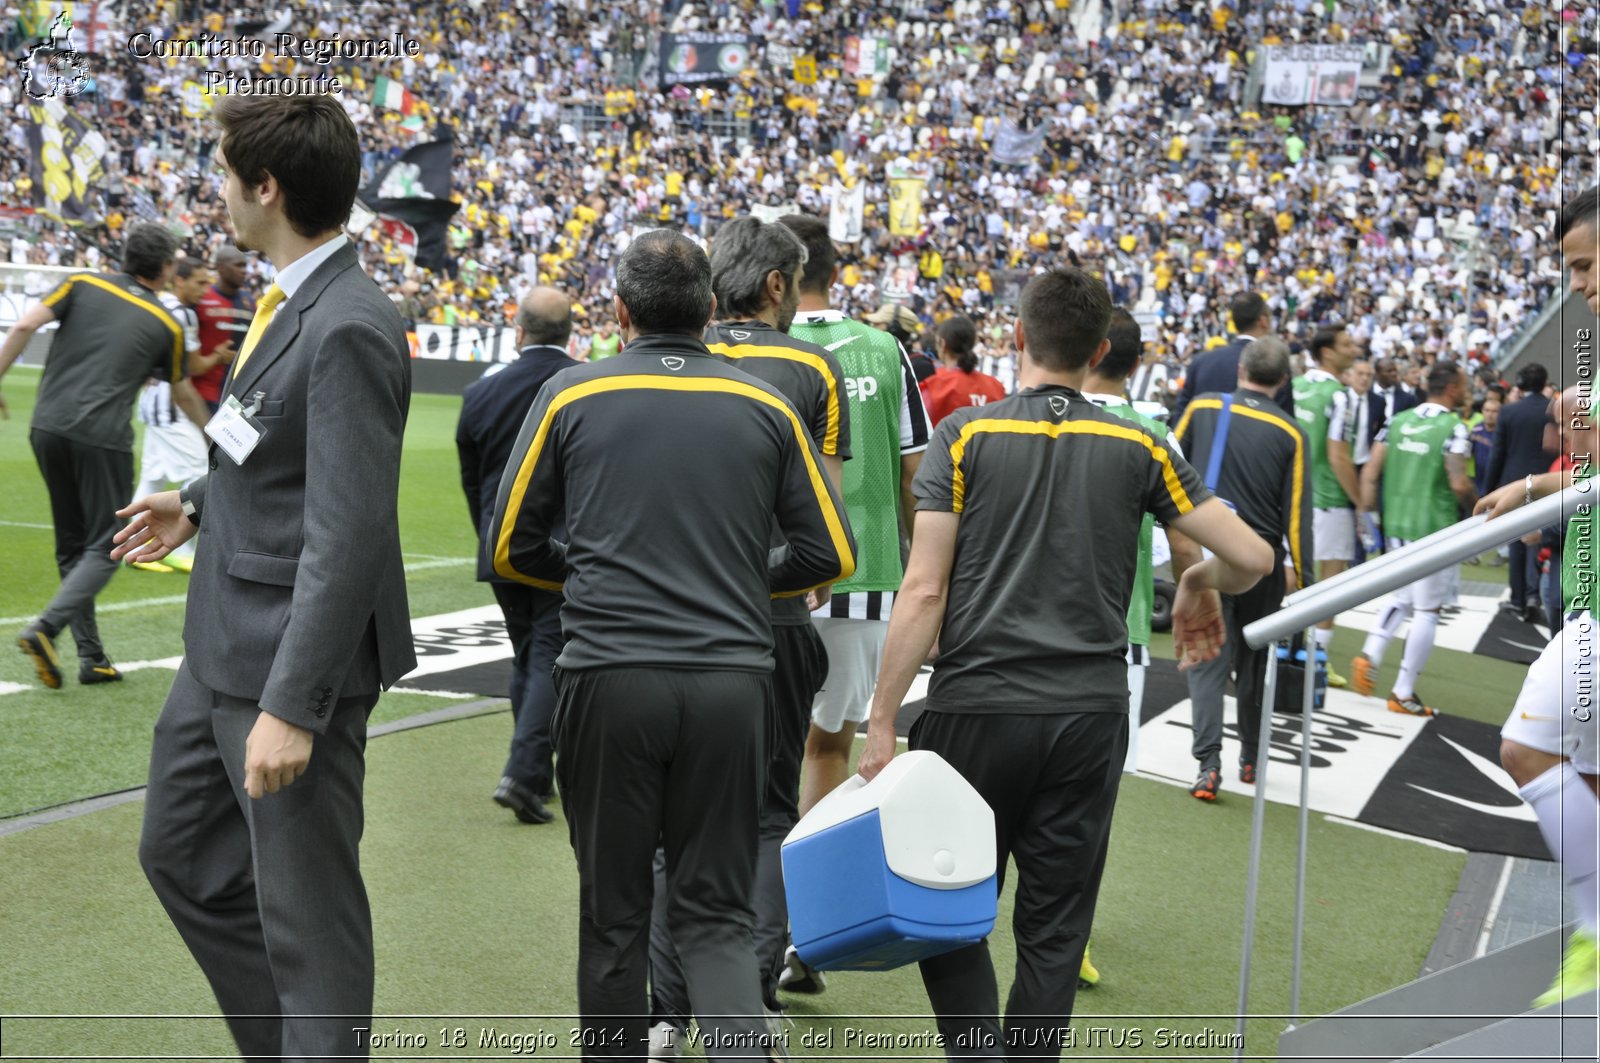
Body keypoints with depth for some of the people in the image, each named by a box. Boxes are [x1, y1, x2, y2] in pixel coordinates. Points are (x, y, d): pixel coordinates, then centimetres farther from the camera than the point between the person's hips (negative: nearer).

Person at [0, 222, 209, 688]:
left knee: (73, 546, 13)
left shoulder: (83, 284, 10)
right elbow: (183, 393, 22)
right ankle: (45, 628, -19)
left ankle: (91, 657, 13)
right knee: (105, 548, 3)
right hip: (102, 438, -4)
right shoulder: (167, 325, 7)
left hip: (48, 427, 4)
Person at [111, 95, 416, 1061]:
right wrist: (199, 504, 20)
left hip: (293, 661, -11)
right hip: (223, 649, 11)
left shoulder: (349, 329, -22)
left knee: (308, 911, 3)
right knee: (183, 856, 23)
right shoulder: (293, 303, 8)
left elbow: (349, 535, -26)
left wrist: (291, 705, -27)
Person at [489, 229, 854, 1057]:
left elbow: (511, 548, 7)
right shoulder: (765, 406, 6)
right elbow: (831, 554, 7)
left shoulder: (571, 395, 3)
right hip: (732, 683, 1)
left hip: (609, 677, -1)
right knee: (715, 910, 7)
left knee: (613, 906, 13)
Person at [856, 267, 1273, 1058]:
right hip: (1090, 712, 2)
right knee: (1054, 929, 12)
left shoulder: (965, 435, -3)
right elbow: (1252, 557, 3)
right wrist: (1199, 584, 24)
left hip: (976, 705, -2)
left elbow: (924, 592, -9)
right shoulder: (1136, 448, 4)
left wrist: (882, 721, -6)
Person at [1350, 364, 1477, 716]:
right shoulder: (1453, 427, -11)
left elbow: (1370, 472, 4)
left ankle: (1370, 654, 1)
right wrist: (1476, 506, 1)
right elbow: (1458, 484, -18)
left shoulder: (1399, 420, 6)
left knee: (1402, 597, 23)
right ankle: (1404, 693, 7)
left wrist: (1367, 512, 11)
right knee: (1427, 610, 4)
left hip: (1396, 524, 6)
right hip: (1434, 528, -6)